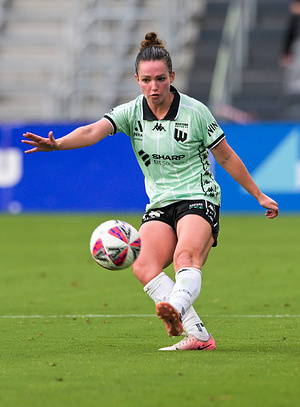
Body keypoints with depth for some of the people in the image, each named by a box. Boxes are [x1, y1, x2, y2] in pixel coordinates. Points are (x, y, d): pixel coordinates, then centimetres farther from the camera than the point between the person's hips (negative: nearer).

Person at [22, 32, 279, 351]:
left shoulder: (195, 112, -6)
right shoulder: (131, 113, 0)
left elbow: (226, 157, 5)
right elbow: (93, 131, -18)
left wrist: (259, 196, 12)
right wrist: (57, 144, -38)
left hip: (198, 199, -4)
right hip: (160, 203, 4)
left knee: (185, 257, -33)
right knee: (144, 267, -21)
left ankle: (176, 307, -62)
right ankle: (198, 335, -25)